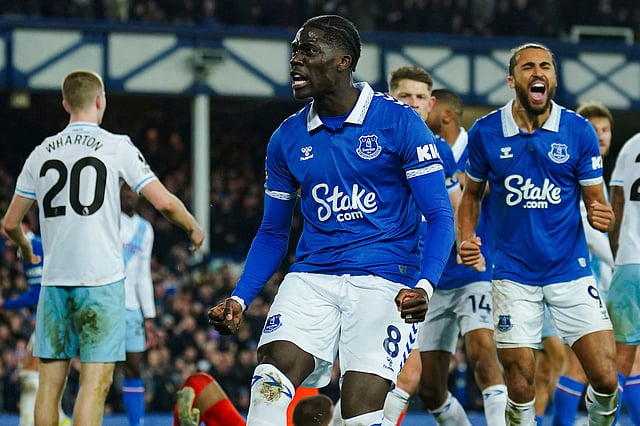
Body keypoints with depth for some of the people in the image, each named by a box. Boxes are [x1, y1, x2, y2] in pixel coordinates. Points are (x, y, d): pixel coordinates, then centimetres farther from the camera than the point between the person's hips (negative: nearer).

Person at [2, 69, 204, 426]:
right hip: (101, 278, -4)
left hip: (54, 279, 4)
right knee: (96, 382, -6)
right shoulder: (116, 146, -2)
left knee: (51, 382, 9)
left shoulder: (41, 153, 10)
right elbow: (164, 201, -6)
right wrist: (194, 228, 14)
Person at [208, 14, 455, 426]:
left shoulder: (399, 122, -4)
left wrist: (424, 286, -22)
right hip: (312, 279, 3)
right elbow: (273, 233, 18)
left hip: (384, 280, -3)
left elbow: (440, 215, -6)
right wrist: (239, 299, 3)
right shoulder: (287, 138, 9)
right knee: (270, 386, -20)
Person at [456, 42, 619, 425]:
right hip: (514, 274, 0)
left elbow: (596, 200, 3)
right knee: (520, 389, -2)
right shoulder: (485, 132, -2)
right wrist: (465, 239, -3)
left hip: (571, 270, 0)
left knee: (606, 378, -8)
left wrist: (603, 216, -20)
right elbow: (472, 193, 13)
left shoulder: (579, 131, -3)